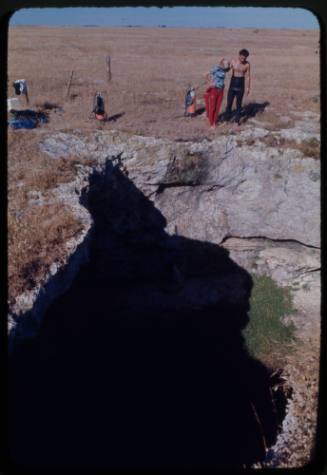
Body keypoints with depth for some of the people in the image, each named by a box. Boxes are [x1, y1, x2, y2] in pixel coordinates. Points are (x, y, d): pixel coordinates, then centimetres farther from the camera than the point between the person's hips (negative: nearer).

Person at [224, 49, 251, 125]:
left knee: (239, 103, 6)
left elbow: (248, 76, 1)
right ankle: (227, 118, 13)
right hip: (233, 83, 0)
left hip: (241, 85, 0)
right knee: (229, 102, -1)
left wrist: (248, 87, 1)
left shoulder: (247, 64, -3)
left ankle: (237, 119, 17)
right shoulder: (233, 62, -4)